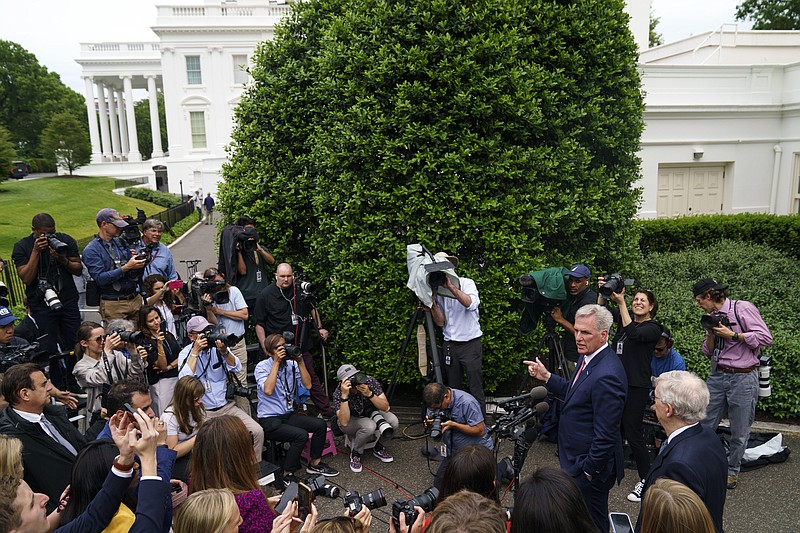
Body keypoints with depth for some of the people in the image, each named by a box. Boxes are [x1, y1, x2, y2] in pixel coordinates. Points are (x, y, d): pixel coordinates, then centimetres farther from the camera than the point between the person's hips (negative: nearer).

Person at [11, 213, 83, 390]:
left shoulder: (65, 241, 2)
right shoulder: (21, 247, -2)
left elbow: (78, 270, 4)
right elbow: (26, 278, -11)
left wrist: (63, 260, -16)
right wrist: (36, 252, -17)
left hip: (68, 301, 2)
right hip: (41, 304, -2)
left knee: (74, 346, 3)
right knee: (50, 350, -2)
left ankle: (74, 387, 17)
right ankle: (59, 391, 8)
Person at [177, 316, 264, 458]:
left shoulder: (218, 347, 6)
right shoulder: (185, 353, -1)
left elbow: (237, 367, -5)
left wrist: (224, 352, -21)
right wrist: (195, 352, -19)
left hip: (227, 406, 3)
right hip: (204, 412, -3)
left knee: (257, 431, -14)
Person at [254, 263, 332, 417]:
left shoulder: (301, 290, 2)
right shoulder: (265, 295, -6)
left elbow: (312, 308, 21)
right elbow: (259, 324, -3)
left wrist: (319, 327, 13)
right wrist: (265, 347, -9)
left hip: (302, 346, 3)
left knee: (312, 379, 7)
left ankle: (327, 413, 13)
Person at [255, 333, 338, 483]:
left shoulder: (291, 364, 2)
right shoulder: (262, 366, -12)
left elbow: (307, 385, -6)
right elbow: (268, 390, -29)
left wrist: (300, 362, -14)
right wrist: (276, 362, -26)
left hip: (289, 414, 6)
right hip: (269, 420, -6)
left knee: (320, 425, -8)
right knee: (301, 434, -26)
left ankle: (314, 464, 12)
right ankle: (287, 476, -10)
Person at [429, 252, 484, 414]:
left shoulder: (467, 283, -1)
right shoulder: (438, 291, 10)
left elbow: (471, 304, -24)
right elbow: (441, 322, 2)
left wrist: (451, 286, -25)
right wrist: (432, 302, -12)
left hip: (470, 344, -4)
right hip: (450, 345, 4)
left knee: (475, 389, -4)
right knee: (452, 390, 8)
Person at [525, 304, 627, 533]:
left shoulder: (606, 375, -30)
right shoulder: (588, 358, 1)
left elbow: (606, 434, -26)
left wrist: (589, 470, -17)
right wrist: (546, 377, 5)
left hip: (590, 467, -10)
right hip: (576, 459, 10)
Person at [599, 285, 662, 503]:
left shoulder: (653, 328, -7)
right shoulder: (625, 317, 10)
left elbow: (634, 334, -26)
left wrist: (621, 302, -29)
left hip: (636, 387, -6)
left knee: (633, 433, -3)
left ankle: (645, 480, 10)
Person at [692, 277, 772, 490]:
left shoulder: (743, 308, -8)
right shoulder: (712, 316, 11)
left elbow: (766, 337, -15)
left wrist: (733, 335, -15)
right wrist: (711, 333, -3)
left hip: (743, 378, -5)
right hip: (717, 376, 6)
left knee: (739, 432, 6)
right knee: (705, 425, 4)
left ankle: (732, 471, 23)